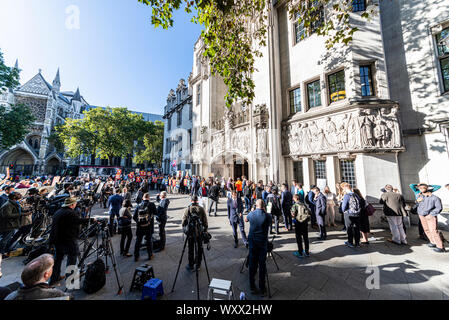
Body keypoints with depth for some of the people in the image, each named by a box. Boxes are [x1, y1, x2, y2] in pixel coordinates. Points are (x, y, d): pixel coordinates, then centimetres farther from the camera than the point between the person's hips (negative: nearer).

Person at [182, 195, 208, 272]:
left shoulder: (187, 210, -9)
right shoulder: (202, 209, -8)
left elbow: (183, 223, -4)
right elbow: (205, 222, -4)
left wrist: (185, 229, 13)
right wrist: (205, 230, 8)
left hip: (190, 233, 0)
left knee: (191, 250, 14)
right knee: (199, 249, 16)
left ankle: (191, 266, 27)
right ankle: (198, 265, 28)